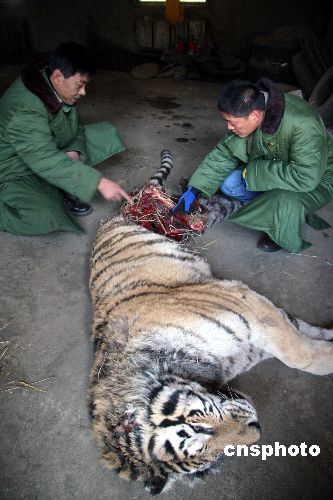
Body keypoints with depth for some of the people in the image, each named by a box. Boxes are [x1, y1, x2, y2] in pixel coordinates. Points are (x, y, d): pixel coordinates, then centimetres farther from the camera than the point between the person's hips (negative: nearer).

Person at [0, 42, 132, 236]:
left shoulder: (63, 91, -6)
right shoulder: (25, 110, -32)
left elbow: (76, 127, 4)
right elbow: (48, 162, -38)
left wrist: (74, 151, -19)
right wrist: (100, 182, -40)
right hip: (17, 172, -8)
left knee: (106, 133, -2)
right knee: (44, 220, -35)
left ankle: (65, 192, -5)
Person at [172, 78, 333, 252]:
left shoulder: (302, 124, -37)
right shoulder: (244, 112, -14)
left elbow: (306, 177, -40)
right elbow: (222, 154, -6)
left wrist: (253, 172, -33)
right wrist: (193, 190, -11)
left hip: (316, 179, -7)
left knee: (283, 203, -38)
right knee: (229, 184, -12)